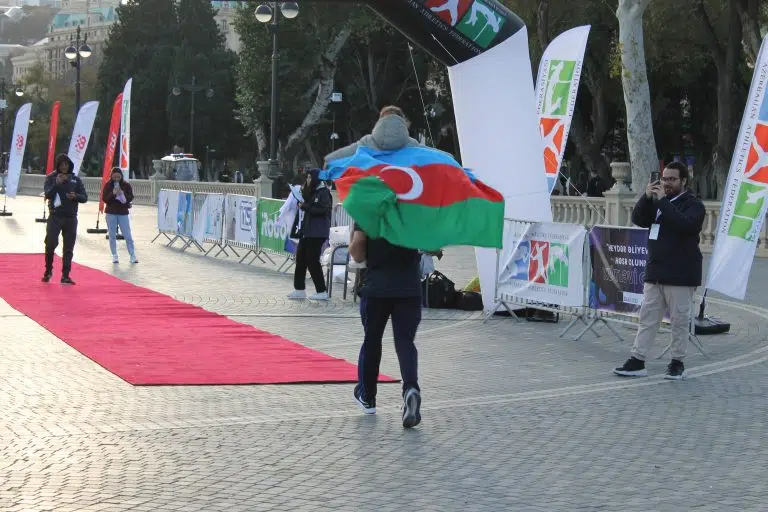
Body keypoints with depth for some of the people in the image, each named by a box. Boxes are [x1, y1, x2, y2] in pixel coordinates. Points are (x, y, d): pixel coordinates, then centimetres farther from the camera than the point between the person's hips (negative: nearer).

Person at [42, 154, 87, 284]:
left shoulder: (76, 179, 7)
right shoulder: (51, 178, 2)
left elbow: (84, 197, 5)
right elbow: (47, 194, -10)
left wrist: (75, 196, -16)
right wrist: (57, 184, -25)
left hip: (71, 218, 2)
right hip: (55, 216, -2)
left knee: (68, 248, 2)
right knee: (50, 244, -10)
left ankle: (65, 276, 7)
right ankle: (48, 271, 11)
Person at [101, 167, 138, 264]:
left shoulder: (126, 185, 0)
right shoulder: (108, 185, -1)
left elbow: (131, 198, -4)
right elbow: (104, 198, -6)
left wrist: (122, 194, -22)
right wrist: (113, 194, -22)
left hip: (123, 213, -1)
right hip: (111, 213, 1)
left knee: (127, 235, -2)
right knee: (112, 235, 5)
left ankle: (132, 255, 0)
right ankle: (114, 256, 13)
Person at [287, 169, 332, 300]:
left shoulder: (323, 193, -11)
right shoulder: (312, 192, 16)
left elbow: (323, 210, -21)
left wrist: (305, 207, -15)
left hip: (317, 234, -9)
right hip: (307, 231, 9)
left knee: (313, 261, -6)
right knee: (300, 259, 9)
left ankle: (322, 291, 2)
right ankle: (299, 289, 15)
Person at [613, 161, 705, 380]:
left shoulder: (693, 204, -5)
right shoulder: (658, 200, 16)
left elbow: (684, 224, -25)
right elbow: (638, 219, 6)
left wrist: (663, 201, -22)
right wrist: (647, 198, -9)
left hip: (680, 276, -6)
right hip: (655, 272, 6)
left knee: (680, 320, 0)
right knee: (647, 317, 5)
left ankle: (677, 363, 9)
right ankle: (637, 361, 6)